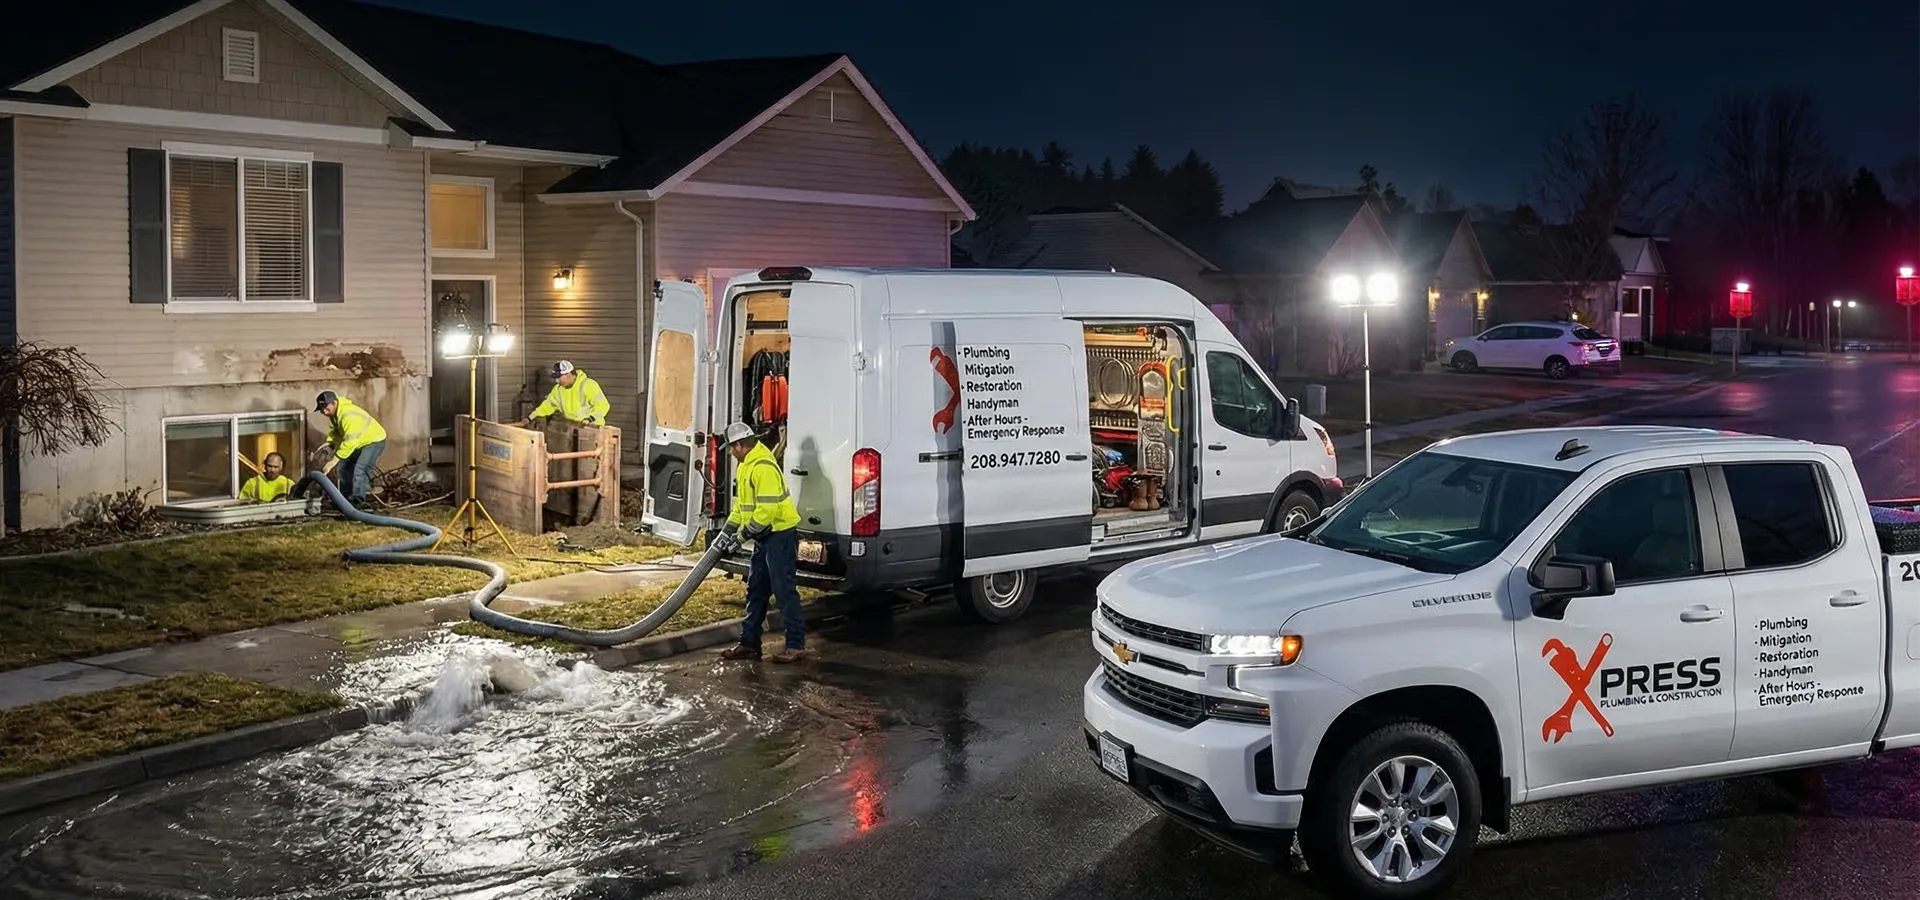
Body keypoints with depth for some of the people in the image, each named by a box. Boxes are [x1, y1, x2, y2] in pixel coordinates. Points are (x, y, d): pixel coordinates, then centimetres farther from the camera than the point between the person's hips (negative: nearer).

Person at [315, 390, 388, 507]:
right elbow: (335, 430, 12)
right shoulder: (335, 412, -3)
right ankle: (346, 496, 25)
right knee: (343, 467, 15)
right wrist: (329, 443, -9)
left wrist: (335, 459, -36)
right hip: (359, 442, 11)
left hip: (374, 441, -11)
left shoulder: (348, 415, -35)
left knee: (359, 470, -24)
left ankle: (357, 501, -20)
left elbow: (350, 441, -37)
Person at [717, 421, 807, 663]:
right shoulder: (745, 464, 12)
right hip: (764, 536, 11)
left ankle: (796, 645, -3)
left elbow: (768, 509, -27)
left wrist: (745, 533, -17)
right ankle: (749, 643, 18)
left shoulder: (763, 467, -22)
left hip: (780, 533, -11)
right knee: (756, 589, 13)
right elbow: (742, 501, 22)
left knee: (784, 589, -8)